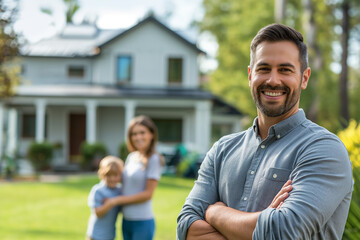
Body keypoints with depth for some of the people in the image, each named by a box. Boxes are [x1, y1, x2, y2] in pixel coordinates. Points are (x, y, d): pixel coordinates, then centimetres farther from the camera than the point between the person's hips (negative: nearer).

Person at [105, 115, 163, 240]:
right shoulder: (131, 157, 9)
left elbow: (148, 193, -13)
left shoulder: (153, 160, -12)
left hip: (142, 221, -7)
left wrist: (117, 200, -10)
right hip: (126, 220, 7)